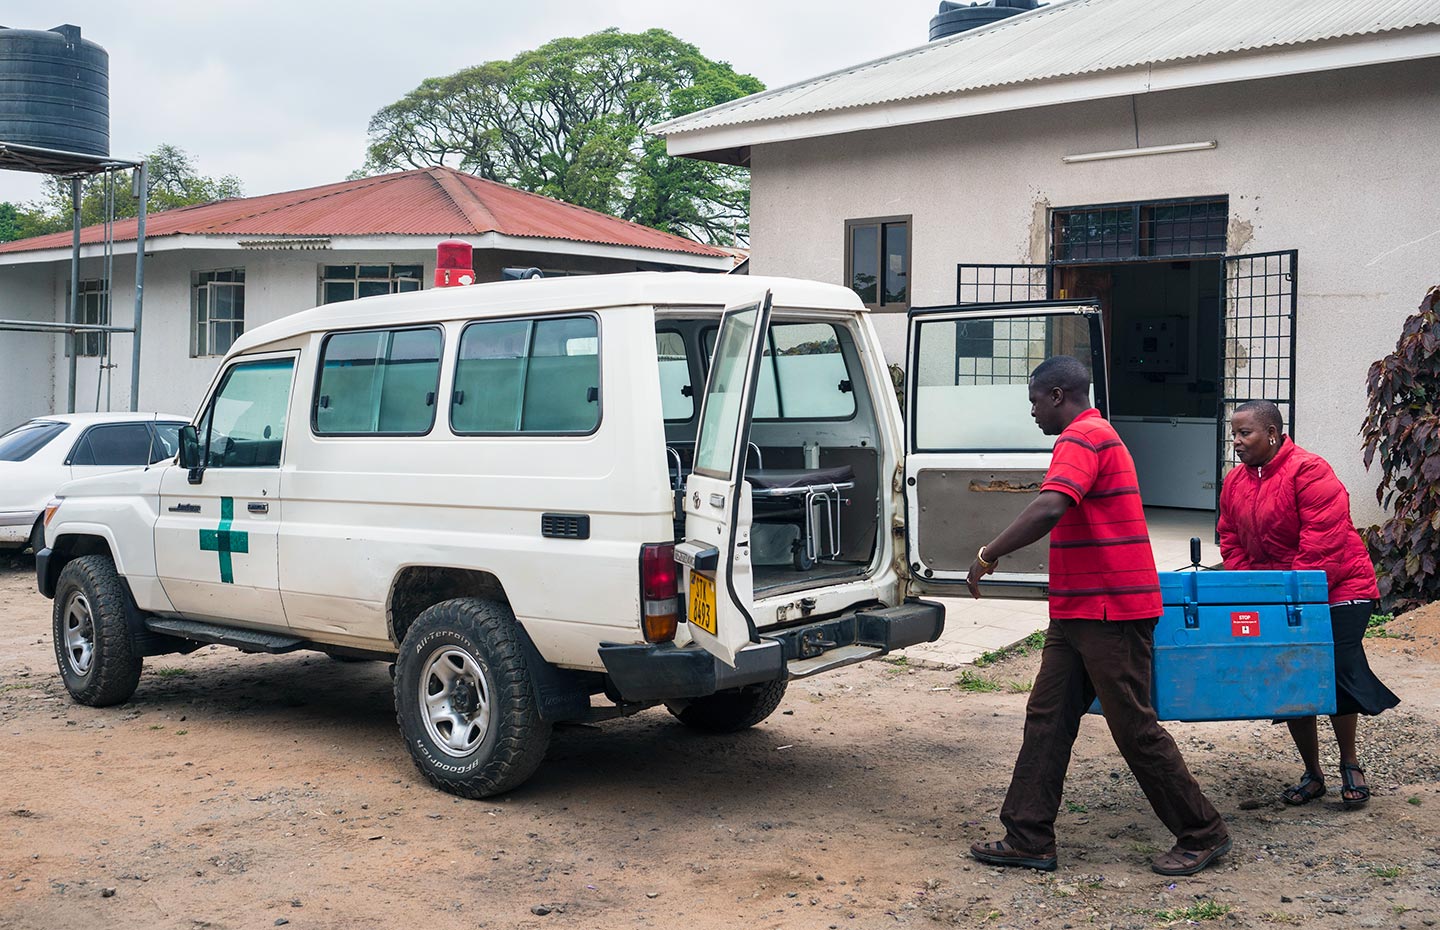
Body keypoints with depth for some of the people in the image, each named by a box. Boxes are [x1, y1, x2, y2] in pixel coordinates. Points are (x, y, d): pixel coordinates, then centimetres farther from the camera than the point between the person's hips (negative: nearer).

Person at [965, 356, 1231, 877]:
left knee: (1135, 728, -1)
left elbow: (1048, 509, -30)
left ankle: (1202, 835, 13)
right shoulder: (1096, 437, 20)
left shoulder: (1082, 438, -15)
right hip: (1078, 612, 11)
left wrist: (987, 556, -21)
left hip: (1110, 613, -11)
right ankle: (1028, 839, 10)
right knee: (1046, 719, 7)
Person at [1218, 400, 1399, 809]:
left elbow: (1323, 545, -24)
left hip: (1338, 590, -7)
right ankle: (1312, 775, 18)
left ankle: (1350, 765, 13)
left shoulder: (1309, 472, -19)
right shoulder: (1234, 482, 5)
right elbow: (1232, 544, 8)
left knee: (1335, 674, -10)